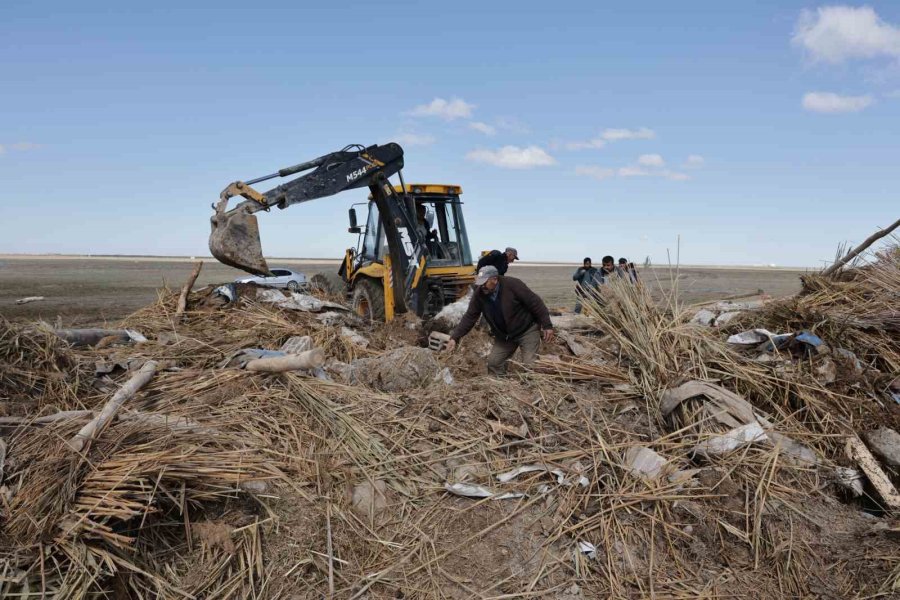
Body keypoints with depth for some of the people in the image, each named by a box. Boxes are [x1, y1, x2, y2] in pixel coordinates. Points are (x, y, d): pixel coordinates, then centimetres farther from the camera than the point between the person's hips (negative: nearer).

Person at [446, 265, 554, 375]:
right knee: (493, 362, 3)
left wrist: (547, 325, -19)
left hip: (527, 330, -5)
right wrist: (455, 337, -14)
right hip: (504, 336, 5)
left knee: (529, 365, -11)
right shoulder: (479, 294, -10)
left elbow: (535, 303, -20)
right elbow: (469, 317, -7)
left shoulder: (512, 284, -25)